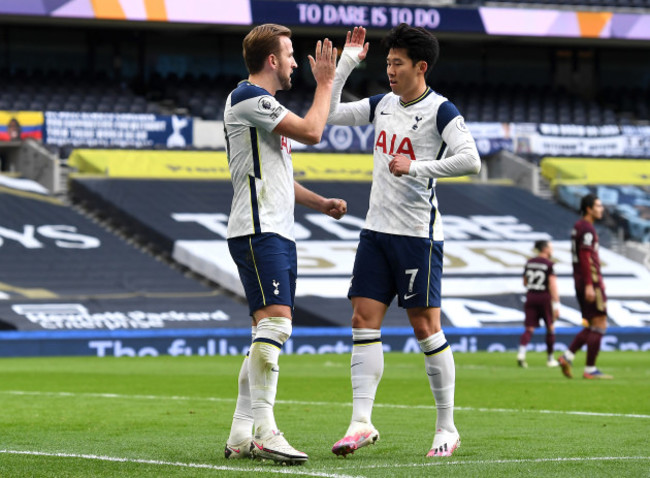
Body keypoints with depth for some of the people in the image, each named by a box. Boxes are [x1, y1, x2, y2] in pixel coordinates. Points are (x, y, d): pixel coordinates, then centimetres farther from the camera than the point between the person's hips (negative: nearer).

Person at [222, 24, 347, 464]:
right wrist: (325, 83, -3)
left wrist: (322, 202, 21)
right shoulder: (249, 98, -9)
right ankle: (264, 431, -24)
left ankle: (242, 435, 7)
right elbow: (311, 132, -16)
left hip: (277, 234, 11)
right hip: (258, 231, -11)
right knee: (275, 322, -20)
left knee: (271, 332, 8)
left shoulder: (262, 104, 24)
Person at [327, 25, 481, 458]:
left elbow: (470, 161, -19)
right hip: (377, 229, 7)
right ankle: (362, 422, -2)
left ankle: (447, 428, 7)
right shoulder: (382, 105, 12)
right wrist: (348, 61, 10)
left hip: (418, 235, -7)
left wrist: (416, 167, -21)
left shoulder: (440, 110, -9)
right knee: (364, 321, -2)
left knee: (426, 326, -3)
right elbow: (331, 114, 16)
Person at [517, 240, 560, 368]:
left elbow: (525, 283, 16)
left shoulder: (529, 262, 8)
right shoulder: (549, 264, -9)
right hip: (545, 297, -4)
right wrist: (556, 305, -16)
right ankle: (550, 359, 18)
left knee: (529, 328, 1)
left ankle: (521, 353, -23)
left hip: (531, 296, 4)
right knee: (550, 328, 12)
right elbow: (553, 285, -15)